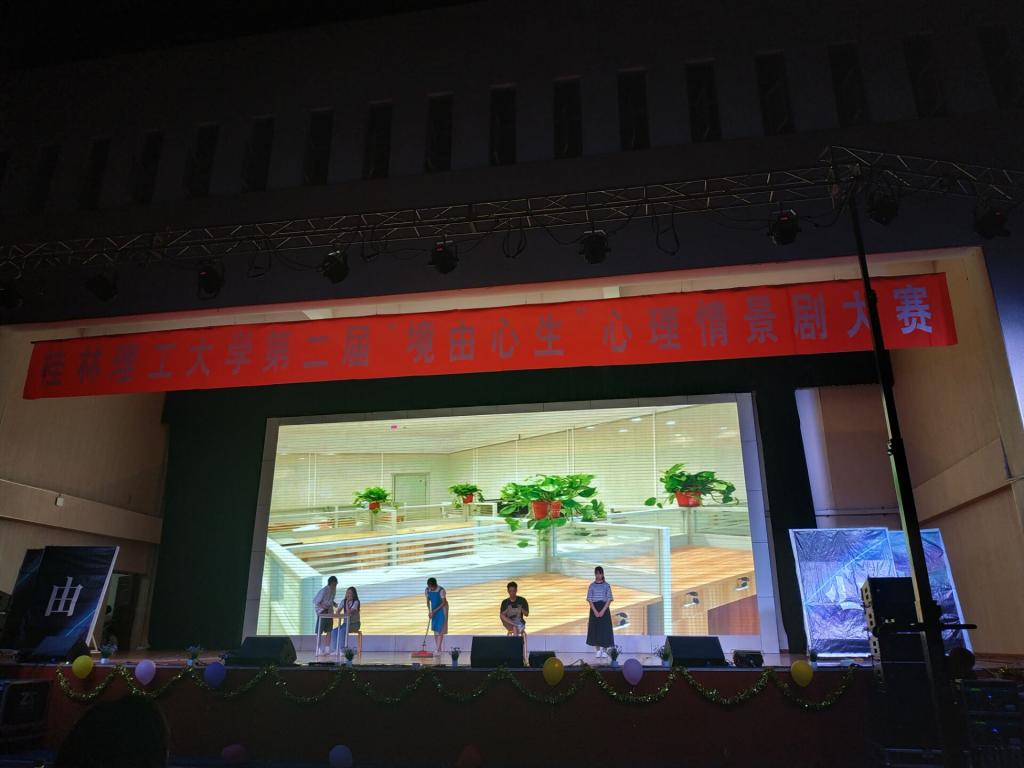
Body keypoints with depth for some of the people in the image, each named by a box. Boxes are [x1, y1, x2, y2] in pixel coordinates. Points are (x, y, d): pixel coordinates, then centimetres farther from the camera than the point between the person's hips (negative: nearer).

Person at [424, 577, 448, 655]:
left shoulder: (441, 590, -26)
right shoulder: (427, 590, -10)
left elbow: (444, 602, -21)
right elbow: (428, 601, 1)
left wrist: (435, 610, -23)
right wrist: (429, 611, -12)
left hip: (442, 609, -5)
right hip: (434, 609, 5)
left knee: (440, 629, -8)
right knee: (435, 629, 6)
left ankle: (438, 649, -8)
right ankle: (437, 649, 13)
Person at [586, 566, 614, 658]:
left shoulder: (607, 585, 1)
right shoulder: (591, 586, 4)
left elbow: (609, 599, -3)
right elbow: (590, 599, 0)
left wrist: (602, 611, -14)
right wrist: (595, 611, -12)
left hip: (604, 609, -1)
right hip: (594, 609, 1)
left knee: (605, 629, -4)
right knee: (595, 629, 1)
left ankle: (604, 650, 4)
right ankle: (598, 650, 9)